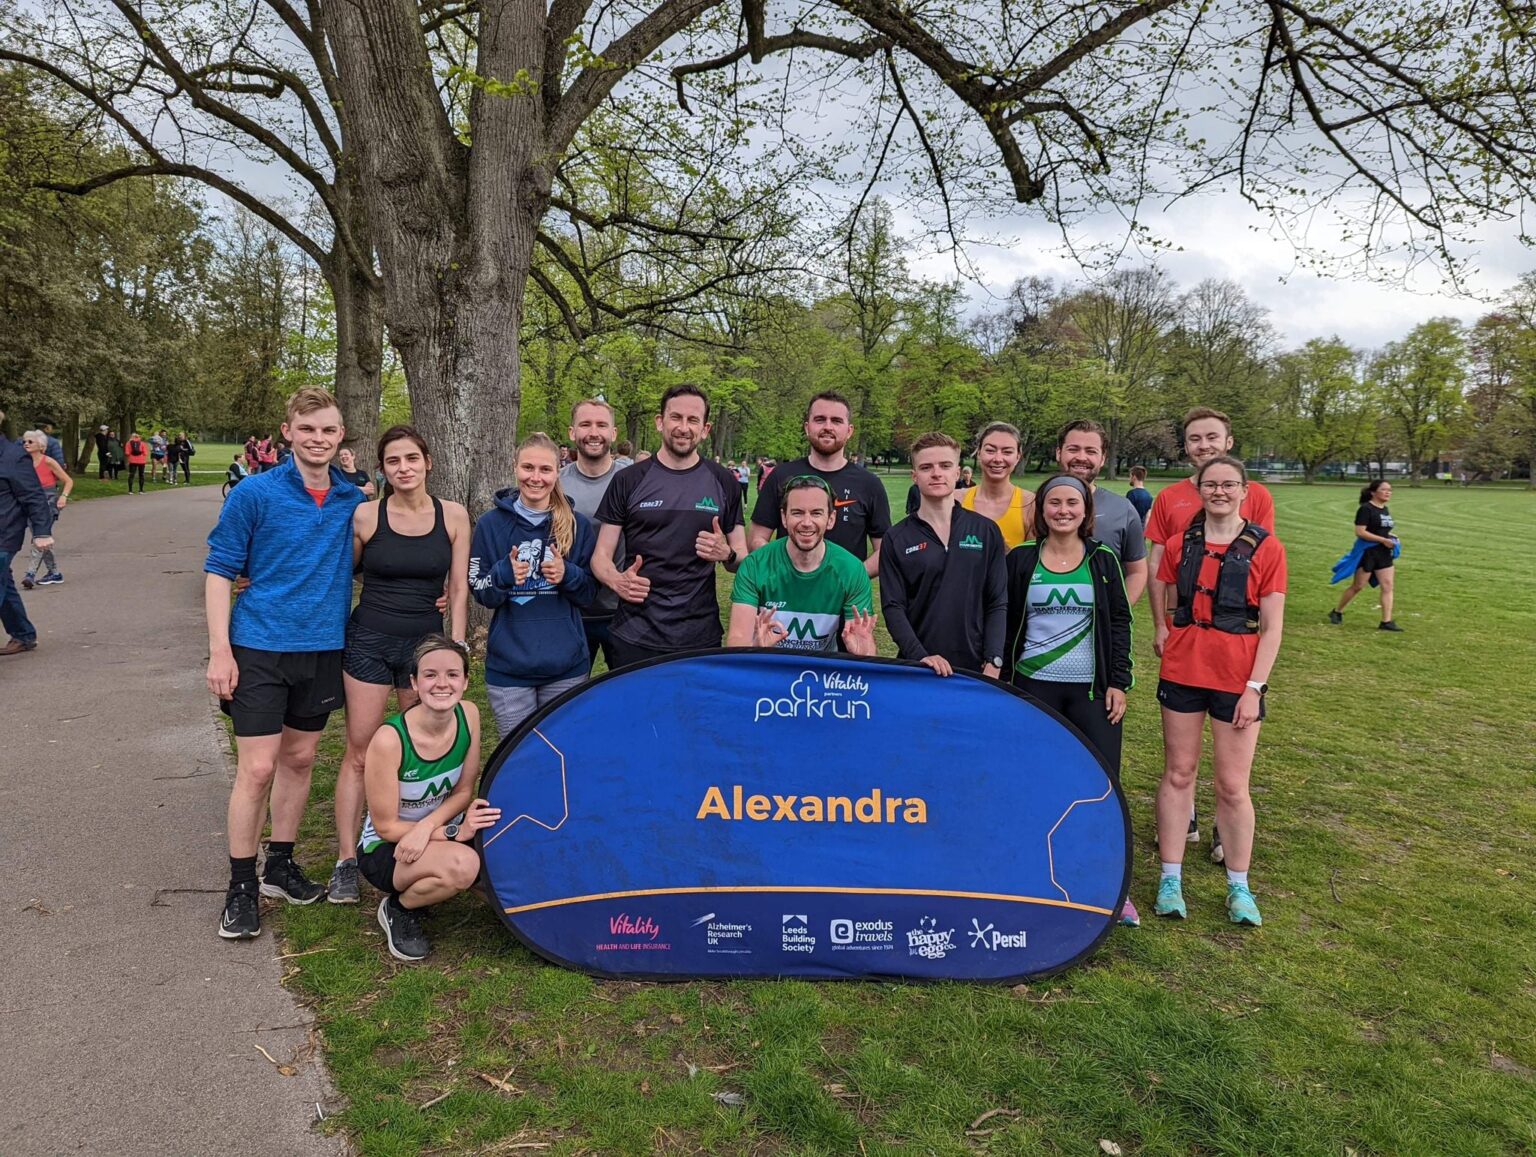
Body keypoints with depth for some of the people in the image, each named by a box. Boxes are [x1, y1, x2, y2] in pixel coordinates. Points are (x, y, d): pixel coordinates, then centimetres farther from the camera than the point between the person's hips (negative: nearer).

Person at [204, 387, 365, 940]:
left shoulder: (353, 500, 3)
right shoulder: (255, 494, -8)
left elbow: (360, 563, 17)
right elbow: (219, 571, -6)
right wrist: (220, 651, -11)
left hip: (323, 648, 4)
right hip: (260, 648, -4)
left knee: (299, 758, 14)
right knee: (257, 768, -3)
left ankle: (281, 864, 30)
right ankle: (241, 885, 12)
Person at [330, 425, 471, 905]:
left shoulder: (453, 516, -1)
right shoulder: (364, 515, -3)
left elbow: (459, 591, 1)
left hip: (426, 643, 1)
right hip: (369, 642, -1)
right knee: (359, 753, 1)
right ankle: (346, 862, 10)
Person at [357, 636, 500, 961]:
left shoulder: (468, 715, -13)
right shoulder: (389, 739, -27)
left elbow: (463, 791, -5)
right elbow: (386, 826, -18)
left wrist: (427, 826, -23)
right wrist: (454, 832, -24)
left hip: (439, 832, 6)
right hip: (385, 849, -6)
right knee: (462, 865, -35)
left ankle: (431, 883, 9)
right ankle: (399, 910, -3)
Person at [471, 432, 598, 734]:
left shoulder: (578, 525, 1)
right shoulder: (491, 523, -1)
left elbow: (590, 592, 5)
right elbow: (480, 593, 2)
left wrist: (567, 575, -15)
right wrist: (504, 573, -18)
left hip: (566, 664, 1)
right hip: (509, 665, -1)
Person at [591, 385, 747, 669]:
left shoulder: (723, 483, 4)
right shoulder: (628, 481, 1)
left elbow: (743, 558, 10)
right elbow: (601, 555, 2)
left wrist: (727, 555, -13)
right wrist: (617, 581, -19)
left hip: (701, 637, 1)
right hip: (634, 638, -1)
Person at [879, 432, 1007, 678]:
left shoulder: (986, 531, 4)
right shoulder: (897, 538, 0)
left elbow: (997, 604, 3)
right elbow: (893, 607, -4)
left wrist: (993, 664, -7)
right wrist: (921, 657, -16)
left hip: (975, 670, 1)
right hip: (917, 671, -1)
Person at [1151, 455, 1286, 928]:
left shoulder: (1265, 548, -4)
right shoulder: (1180, 545, 5)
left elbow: (1272, 627, -5)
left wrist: (1255, 687, -9)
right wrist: (1164, 634, -2)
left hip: (1238, 679, -2)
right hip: (1182, 672, 3)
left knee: (1233, 786, 4)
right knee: (1177, 774, 9)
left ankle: (1239, 886, 20)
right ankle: (1171, 877, 19)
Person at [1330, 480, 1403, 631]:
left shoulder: (1385, 510, 14)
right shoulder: (1366, 509, -12)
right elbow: (1360, 531, -20)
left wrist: (1391, 537, 7)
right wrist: (1383, 540, -21)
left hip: (1384, 553, 8)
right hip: (1367, 552, -8)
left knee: (1388, 586, -2)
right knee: (1358, 586, 1)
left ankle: (1386, 621, -1)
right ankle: (1337, 612, 18)